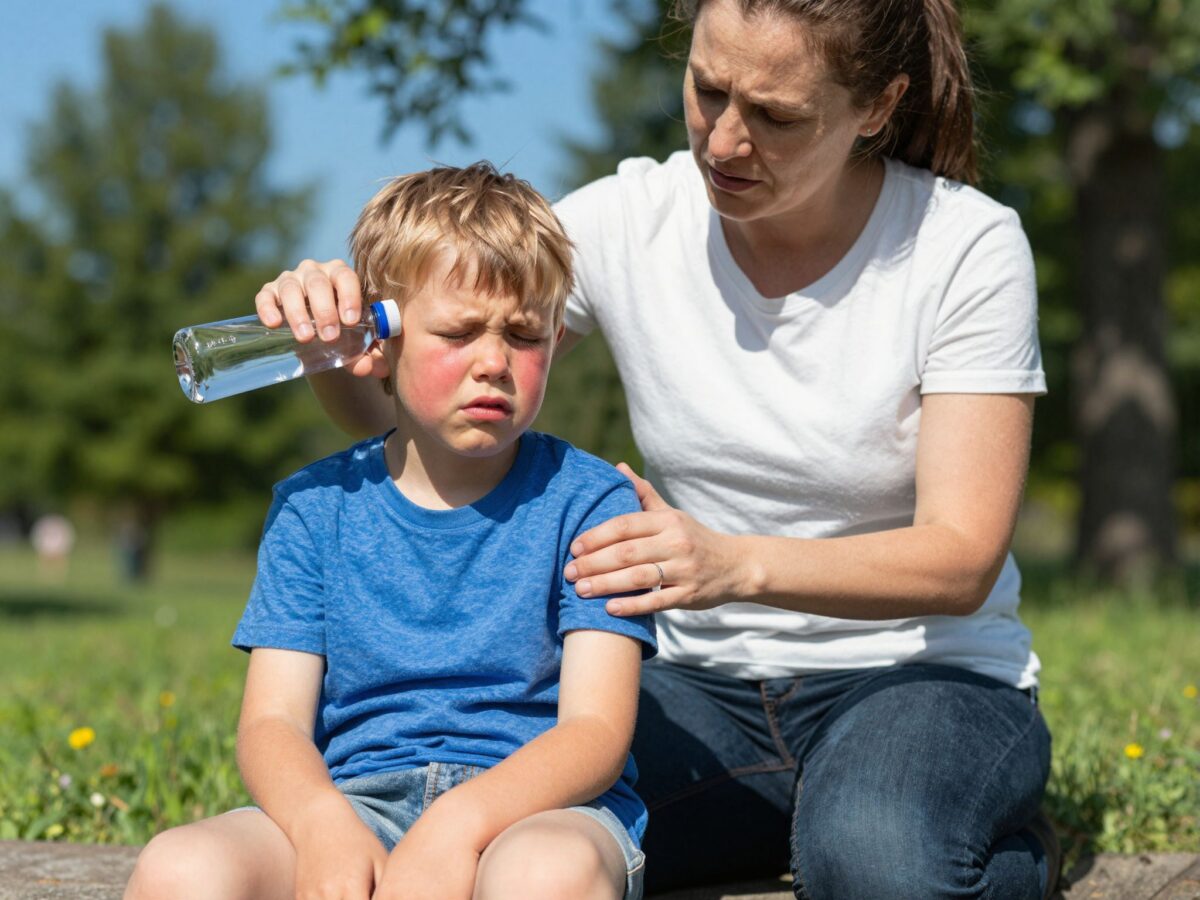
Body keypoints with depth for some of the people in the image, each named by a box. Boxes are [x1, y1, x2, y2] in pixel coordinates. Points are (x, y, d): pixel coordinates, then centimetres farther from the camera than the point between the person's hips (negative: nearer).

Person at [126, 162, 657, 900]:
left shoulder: (587, 500, 4)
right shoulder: (318, 506, 12)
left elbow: (597, 729, -6)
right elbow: (272, 722, 4)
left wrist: (457, 825, -24)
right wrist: (320, 821, -21)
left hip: (537, 804, -2)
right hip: (356, 797, 2)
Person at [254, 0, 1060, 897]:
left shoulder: (965, 246, -12)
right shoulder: (626, 224, -4)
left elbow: (961, 561, -18)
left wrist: (737, 565, -36)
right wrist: (328, 333, -25)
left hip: (924, 676, -3)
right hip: (711, 683, 4)